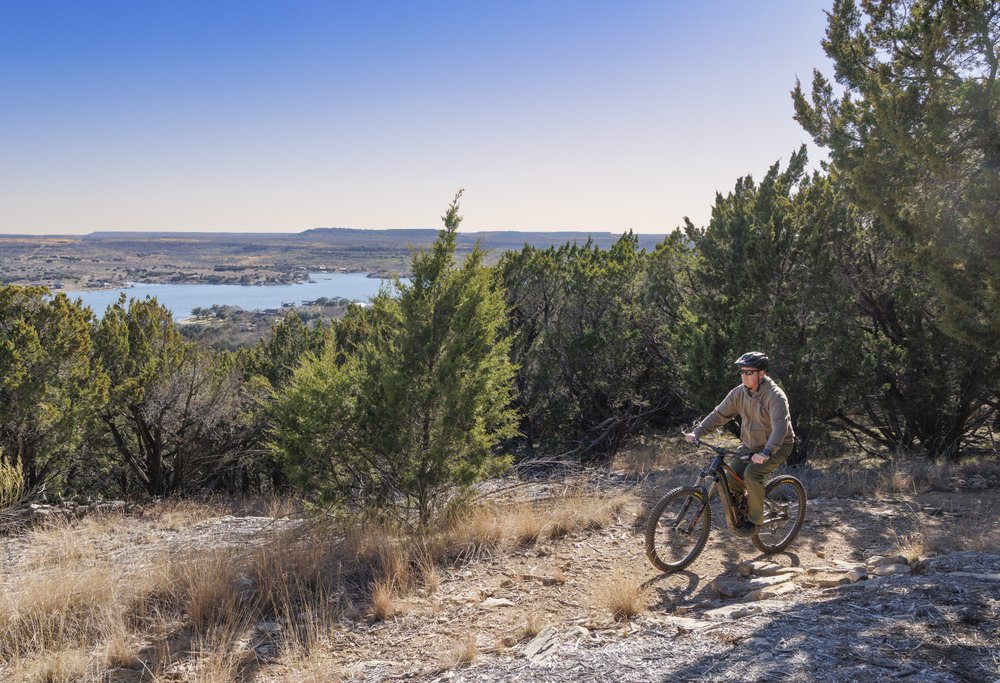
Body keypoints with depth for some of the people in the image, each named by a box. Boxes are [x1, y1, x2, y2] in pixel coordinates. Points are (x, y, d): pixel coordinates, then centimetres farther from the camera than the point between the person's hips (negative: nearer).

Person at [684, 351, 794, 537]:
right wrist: (697, 432, -14)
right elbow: (719, 414, -1)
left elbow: (780, 426, -35)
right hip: (750, 445, 6)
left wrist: (766, 452, -49)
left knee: (752, 473, -30)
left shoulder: (775, 395, -24)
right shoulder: (739, 392, -4)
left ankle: (755, 519, -11)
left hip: (777, 447, -6)